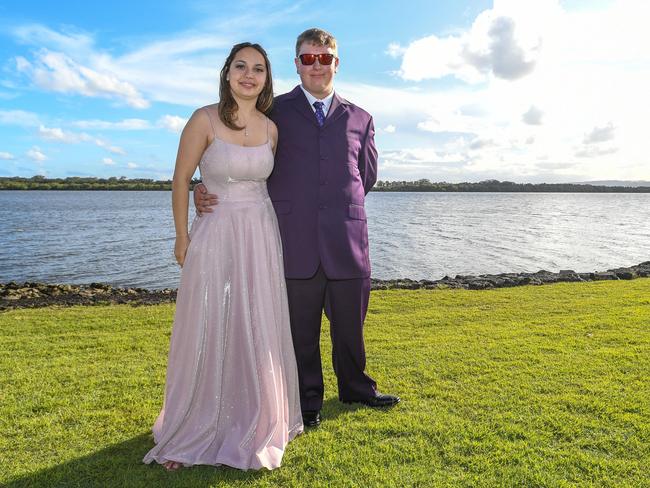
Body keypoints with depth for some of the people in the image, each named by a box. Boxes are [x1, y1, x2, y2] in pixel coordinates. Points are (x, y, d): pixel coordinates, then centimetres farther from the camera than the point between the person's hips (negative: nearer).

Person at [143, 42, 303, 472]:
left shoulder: (271, 129, 4)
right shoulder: (205, 119, -8)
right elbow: (181, 179, -3)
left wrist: (259, 223, 15)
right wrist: (182, 238, -2)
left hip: (261, 235, 4)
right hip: (215, 234, -3)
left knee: (258, 333, 8)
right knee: (207, 332, 3)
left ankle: (254, 425, 29)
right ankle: (193, 432, 24)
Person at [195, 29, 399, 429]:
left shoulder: (360, 119, 15)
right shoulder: (275, 112, 7)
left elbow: (367, 176, 18)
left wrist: (339, 202, 9)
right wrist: (208, 189, -12)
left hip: (348, 242, 2)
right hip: (295, 244, -2)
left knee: (350, 326, 16)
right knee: (301, 332, 10)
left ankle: (355, 387, 41)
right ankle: (308, 402, 31)